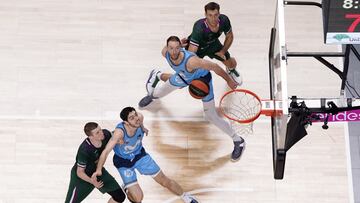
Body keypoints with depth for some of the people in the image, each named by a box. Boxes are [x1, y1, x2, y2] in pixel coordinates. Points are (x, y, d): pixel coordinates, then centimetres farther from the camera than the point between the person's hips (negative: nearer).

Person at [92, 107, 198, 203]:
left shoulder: (139, 117, -27)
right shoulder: (120, 132, -40)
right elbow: (106, 151, -39)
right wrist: (98, 170, -42)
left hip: (139, 154, 4)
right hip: (123, 162, -4)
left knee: (164, 180, 9)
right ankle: (128, 191, 28)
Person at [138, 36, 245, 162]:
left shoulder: (191, 61, -48)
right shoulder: (165, 53, -30)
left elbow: (214, 66, -36)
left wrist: (229, 80, -24)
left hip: (202, 79, -5)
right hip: (184, 76, 6)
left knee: (211, 117, -4)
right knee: (162, 91, 28)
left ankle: (238, 141, 14)